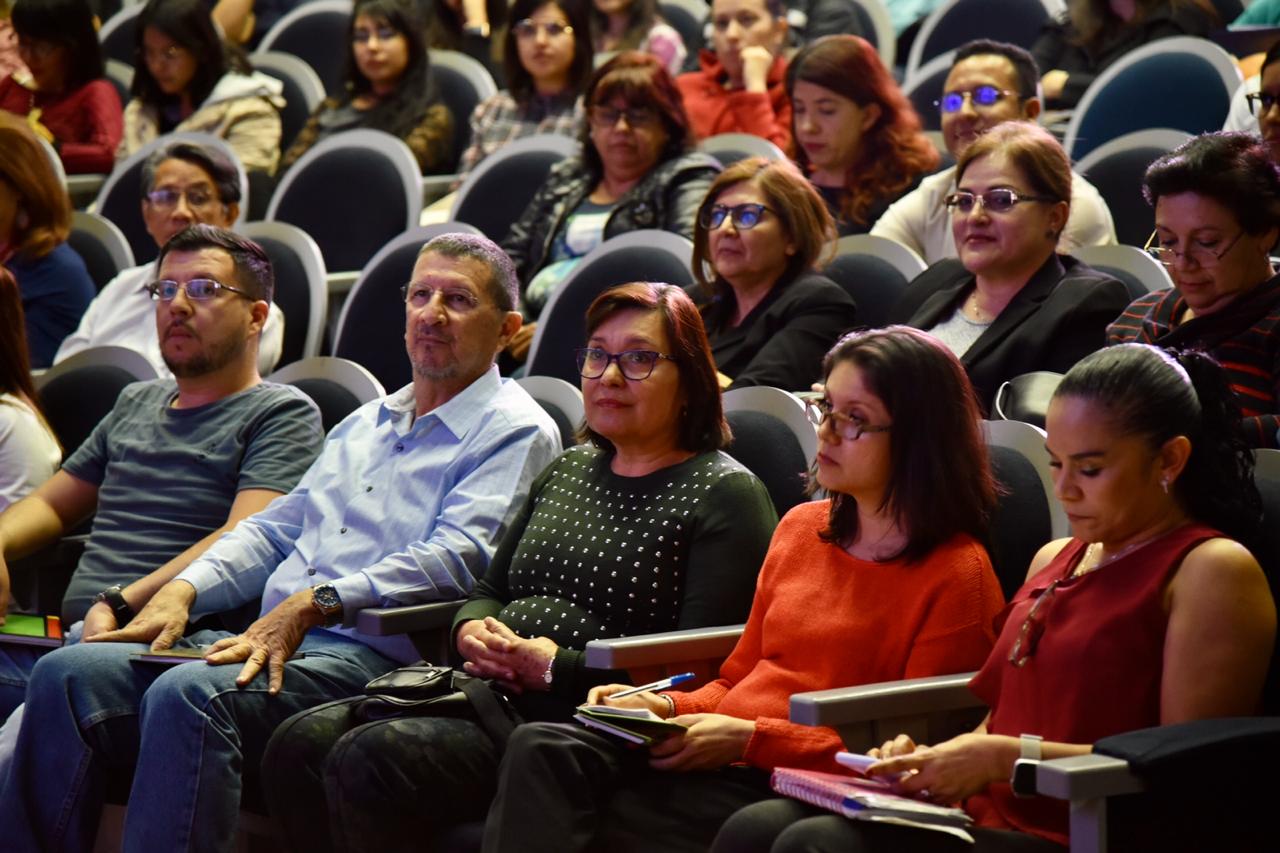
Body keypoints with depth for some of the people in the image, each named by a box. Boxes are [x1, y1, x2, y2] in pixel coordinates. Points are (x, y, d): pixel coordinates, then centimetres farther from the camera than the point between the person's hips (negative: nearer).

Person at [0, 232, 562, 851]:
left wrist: (314, 603, -22)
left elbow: (456, 558, -13)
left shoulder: (515, 432, 2)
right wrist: (181, 591, 7)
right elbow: (273, 529, 26)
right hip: (264, 638, 8)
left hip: (368, 656, -8)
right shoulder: (365, 422, 28)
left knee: (188, 696, -34)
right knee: (67, 673, -13)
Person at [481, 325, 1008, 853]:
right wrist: (670, 707, 4)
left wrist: (750, 739, -13)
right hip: (710, 754, 7)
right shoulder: (801, 528, 20)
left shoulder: (957, 575, -3)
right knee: (541, 749, -22)